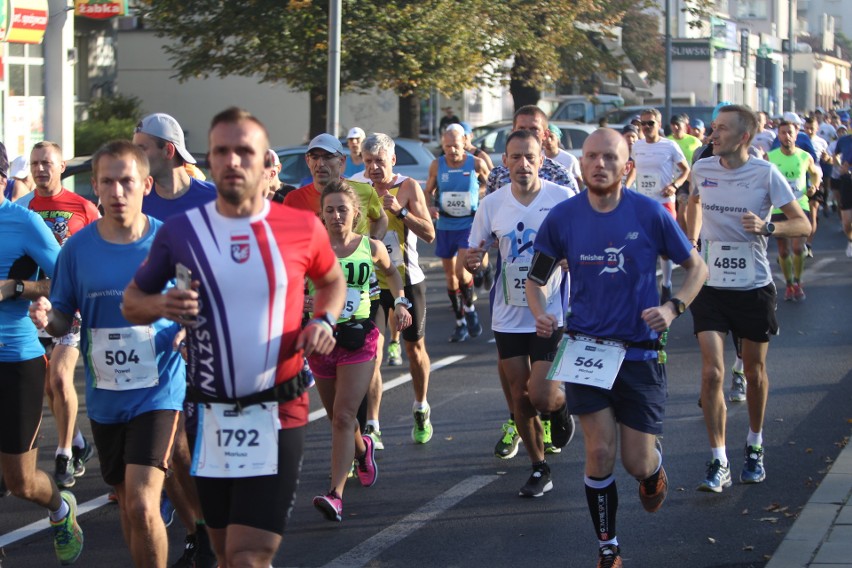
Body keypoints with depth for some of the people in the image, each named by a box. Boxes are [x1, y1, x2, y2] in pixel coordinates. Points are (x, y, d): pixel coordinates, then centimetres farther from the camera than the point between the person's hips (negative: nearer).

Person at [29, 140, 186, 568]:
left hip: (158, 392, -4)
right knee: (127, 504, 18)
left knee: (142, 506, -17)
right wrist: (46, 319, -16)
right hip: (104, 398, 4)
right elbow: (63, 320, 7)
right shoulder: (78, 248, -1)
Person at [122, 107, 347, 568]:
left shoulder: (302, 228, -2)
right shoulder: (180, 231, -1)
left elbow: (332, 282, 18)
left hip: (278, 413, -2)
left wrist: (324, 322, -2)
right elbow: (131, 300, 10)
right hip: (210, 415, 2)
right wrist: (162, 305, -12)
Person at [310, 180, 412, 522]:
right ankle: (363, 449, 50)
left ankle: (336, 494, -21)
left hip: (359, 337, -2)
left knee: (343, 417, -14)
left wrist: (399, 302, 10)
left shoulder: (371, 247, 3)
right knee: (337, 417, 16)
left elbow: (391, 272, 24)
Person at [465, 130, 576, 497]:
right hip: (508, 316, 3)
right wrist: (471, 262, -13)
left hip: (552, 314, -3)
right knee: (520, 399, 7)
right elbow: (474, 256, 11)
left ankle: (561, 407, 26)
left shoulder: (564, 199, -8)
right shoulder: (492, 205, 2)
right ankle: (539, 470, 24)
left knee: (540, 397, -10)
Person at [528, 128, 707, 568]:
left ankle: (654, 464, 42)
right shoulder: (562, 218, -4)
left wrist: (673, 308, -14)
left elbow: (696, 267, 3)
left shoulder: (650, 213, -8)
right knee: (600, 453, -8)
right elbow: (536, 278, 10)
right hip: (585, 347, 1)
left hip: (639, 350, -1)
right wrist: (541, 315, -10)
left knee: (637, 463, 2)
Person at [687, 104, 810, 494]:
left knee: (754, 372, 12)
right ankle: (718, 464, -7)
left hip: (754, 287, -1)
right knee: (712, 373, -11)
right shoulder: (702, 169, -1)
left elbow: (803, 224, -9)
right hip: (711, 286, 1)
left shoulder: (765, 174, -10)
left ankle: (754, 447, 35)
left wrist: (767, 227, -25)